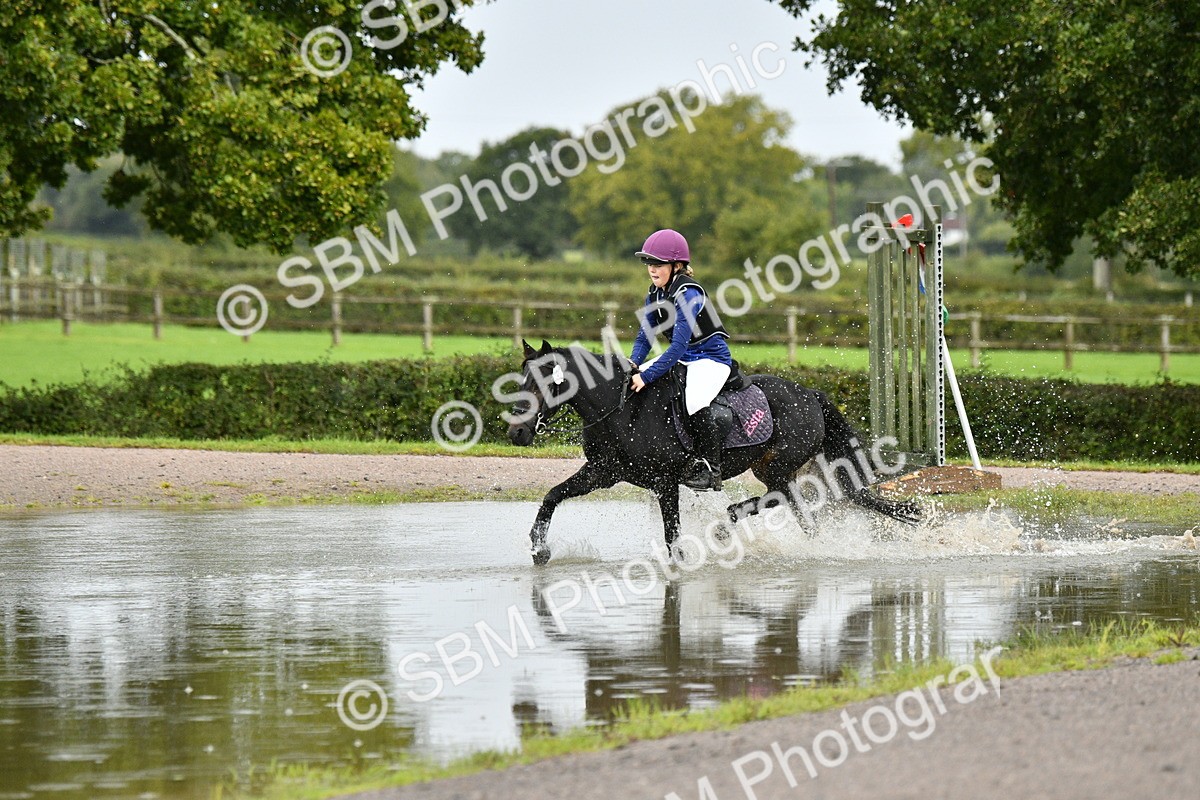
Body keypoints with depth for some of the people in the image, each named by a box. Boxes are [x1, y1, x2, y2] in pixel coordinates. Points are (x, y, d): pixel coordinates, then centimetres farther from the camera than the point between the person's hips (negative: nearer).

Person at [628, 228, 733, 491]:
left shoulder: (688, 294, -25)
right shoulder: (655, 293, 2)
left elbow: (679, 346, -31)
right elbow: (644, 337, 6)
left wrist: (647, 376, -34)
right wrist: (633, 363, -16)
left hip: (712, 358, -9)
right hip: (683, 358, 9)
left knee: (694, 401, -35)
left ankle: (710, 466, -21)